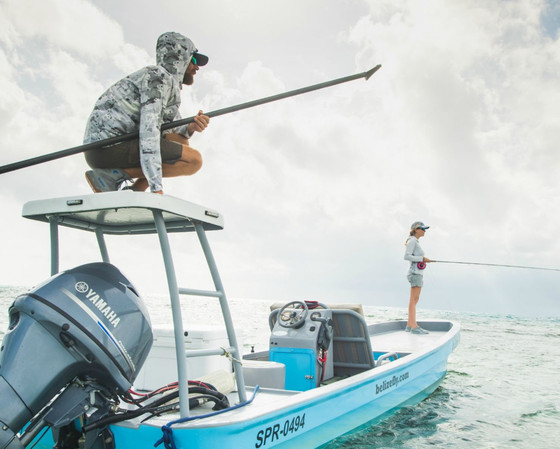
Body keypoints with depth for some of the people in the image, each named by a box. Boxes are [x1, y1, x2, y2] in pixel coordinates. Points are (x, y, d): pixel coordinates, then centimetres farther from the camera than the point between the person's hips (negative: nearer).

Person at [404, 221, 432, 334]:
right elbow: (406, 256, -19)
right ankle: (414, 326, -14)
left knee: (414, 300, 8)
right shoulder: (412, 241, -8)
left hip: (418, 273, 10)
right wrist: (422, 258, -17)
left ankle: (409, 325, 10)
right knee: (414, 300, -12)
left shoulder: (415, 242, 21)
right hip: (415, 273, -10)